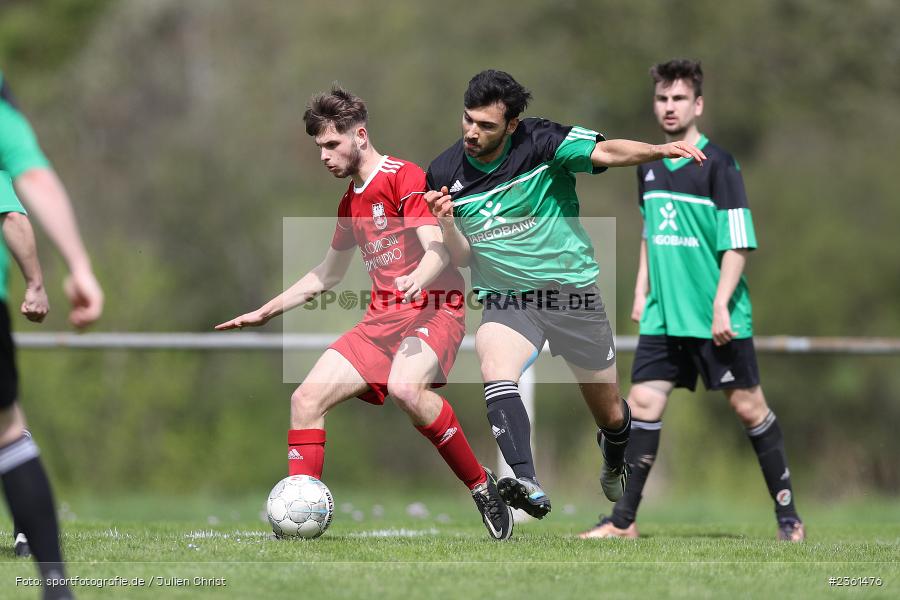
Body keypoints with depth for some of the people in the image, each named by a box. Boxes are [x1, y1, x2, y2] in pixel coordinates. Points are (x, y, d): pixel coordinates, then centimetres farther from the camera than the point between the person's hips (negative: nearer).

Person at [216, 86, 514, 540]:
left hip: (433, 309, -8)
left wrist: (416, 280, -39)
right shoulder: (350, 203, 20)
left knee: (405, 387, -36)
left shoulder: (405, 178, -6)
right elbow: (325, 276, 33)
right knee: (307, 397, -9)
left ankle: (482, 486, -19)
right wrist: (265, 312, 32)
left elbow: (438, 250, -17)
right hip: (381, 318, 8)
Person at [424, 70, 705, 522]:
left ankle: (614, 466, 46)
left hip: (571, 291, -1)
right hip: (505, 298, 1)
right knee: (495, 370, -33)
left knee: (610, 415, 9)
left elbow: (605, 152, -28)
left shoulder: (541, 142, -14)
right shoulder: (444, 174, -4)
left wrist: (659, 150, -46)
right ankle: (528, 485, -44)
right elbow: (462, 258, 1)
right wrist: (446, 224, -20)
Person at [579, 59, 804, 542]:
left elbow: (737, 244, -12)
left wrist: (721, 305, -18)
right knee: (643, 402, -2)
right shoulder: (649, 168, 11)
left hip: (716, 319, -5)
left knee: (748, 406, -1)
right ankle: (623, 520, 1)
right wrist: (641, 292, 16)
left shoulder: (718, 164, -8)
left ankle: (787, 515, 10)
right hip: (663, 316, 5)